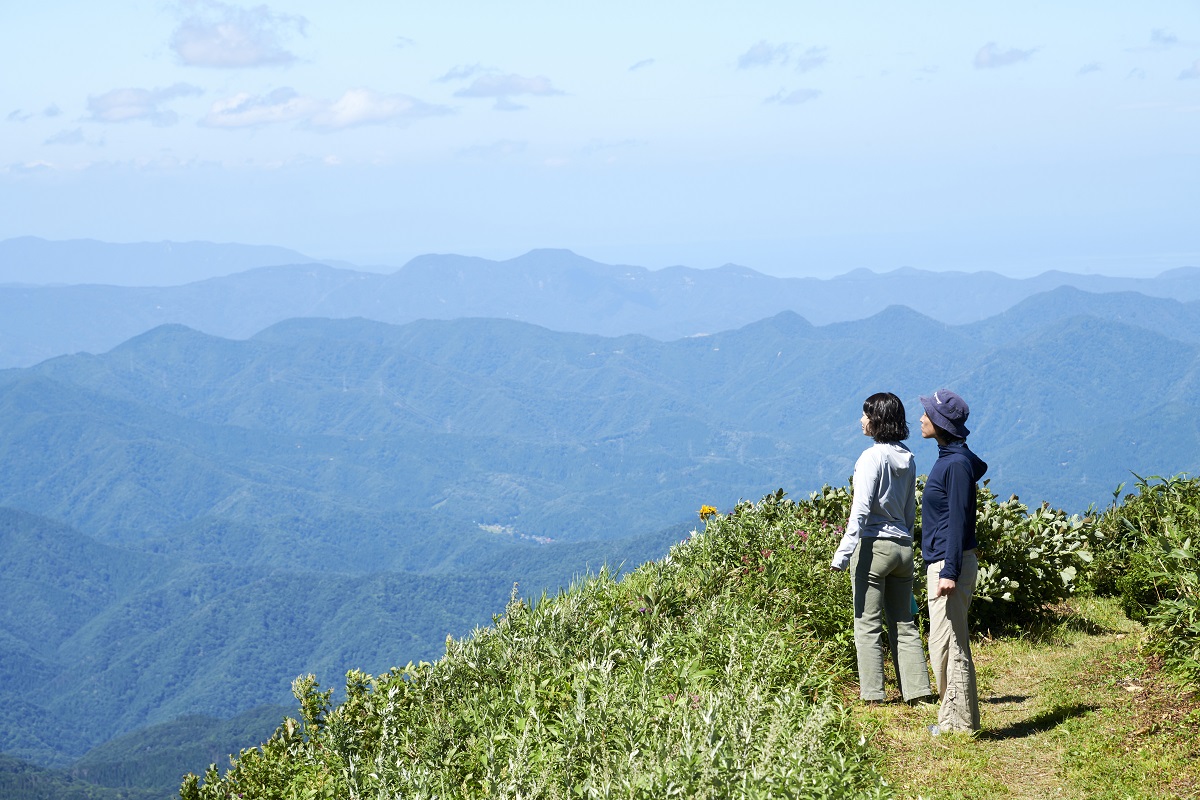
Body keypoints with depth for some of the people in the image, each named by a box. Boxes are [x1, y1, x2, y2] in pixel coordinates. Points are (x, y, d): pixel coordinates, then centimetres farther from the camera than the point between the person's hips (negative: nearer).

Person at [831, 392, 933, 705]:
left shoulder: (872, 457, -12)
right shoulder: (908, 459, 9)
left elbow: (861, 510, -17)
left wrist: (843, 553, -18)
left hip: (873, 544, -7)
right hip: (903, 547, 7)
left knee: (868, 624, -1)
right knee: (903, 623, 12)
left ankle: (872, 693, -1)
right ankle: (917, 689, 10)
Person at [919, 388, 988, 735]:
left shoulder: (956, 464, -16)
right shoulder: (950, 457, 13)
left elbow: (958, 521, -19)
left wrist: (950, 572, -23)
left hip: (952, 562, -11)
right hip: (940, 562, 11)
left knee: (948, 644, -7)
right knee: (948, 643, 14)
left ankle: (959, 722, -2)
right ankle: (954, 718, 20)